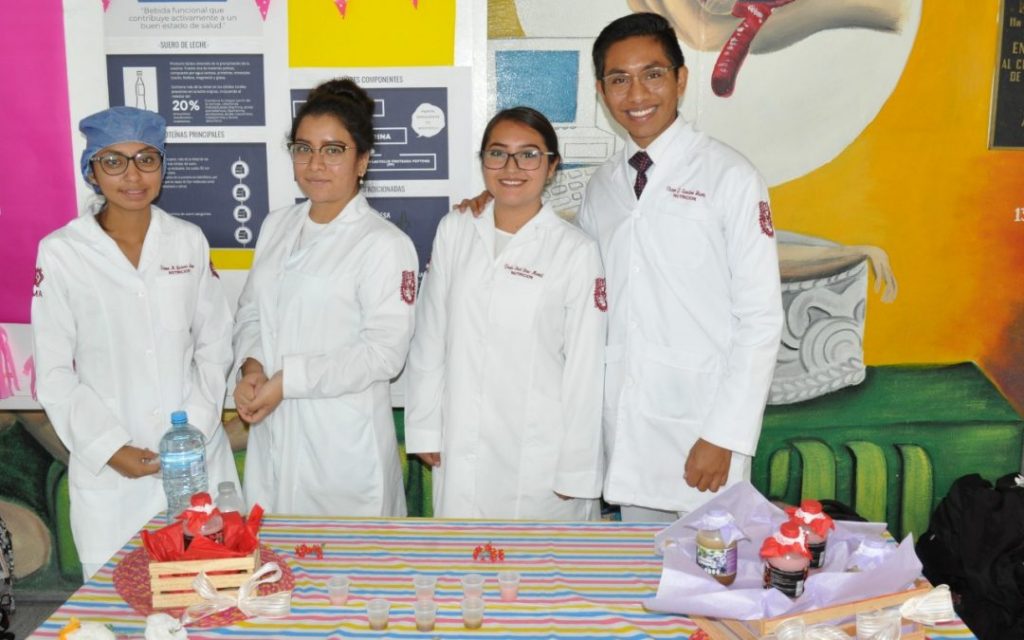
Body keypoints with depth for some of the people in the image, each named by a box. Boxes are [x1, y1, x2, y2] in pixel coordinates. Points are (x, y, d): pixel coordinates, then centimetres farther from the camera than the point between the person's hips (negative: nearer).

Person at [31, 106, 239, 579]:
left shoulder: (188, 241, 3)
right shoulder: (61, 252, -4)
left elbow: (214, 342, 5)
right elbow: (54, 372, -2)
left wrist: (195, 426, -6)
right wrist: (108, 447, -9)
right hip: (109, 469, -2)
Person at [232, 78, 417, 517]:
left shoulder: (385, 244, -12)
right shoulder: (277, 226, 10)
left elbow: (384, 353, -16)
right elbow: (250, 312, 14)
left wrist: (286, 381, -16)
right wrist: (251, 368, -6)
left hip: (343, 443, -6)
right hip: (272, 432, 6)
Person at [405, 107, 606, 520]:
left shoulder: (576, 251, -8)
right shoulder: (453, 232, 3)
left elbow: (586, 367, -6)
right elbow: (429, 338, 6)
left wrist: (577, 472, -5)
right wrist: (425, 428, 6)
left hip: (541, 453, -3)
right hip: (462, 451, 3)